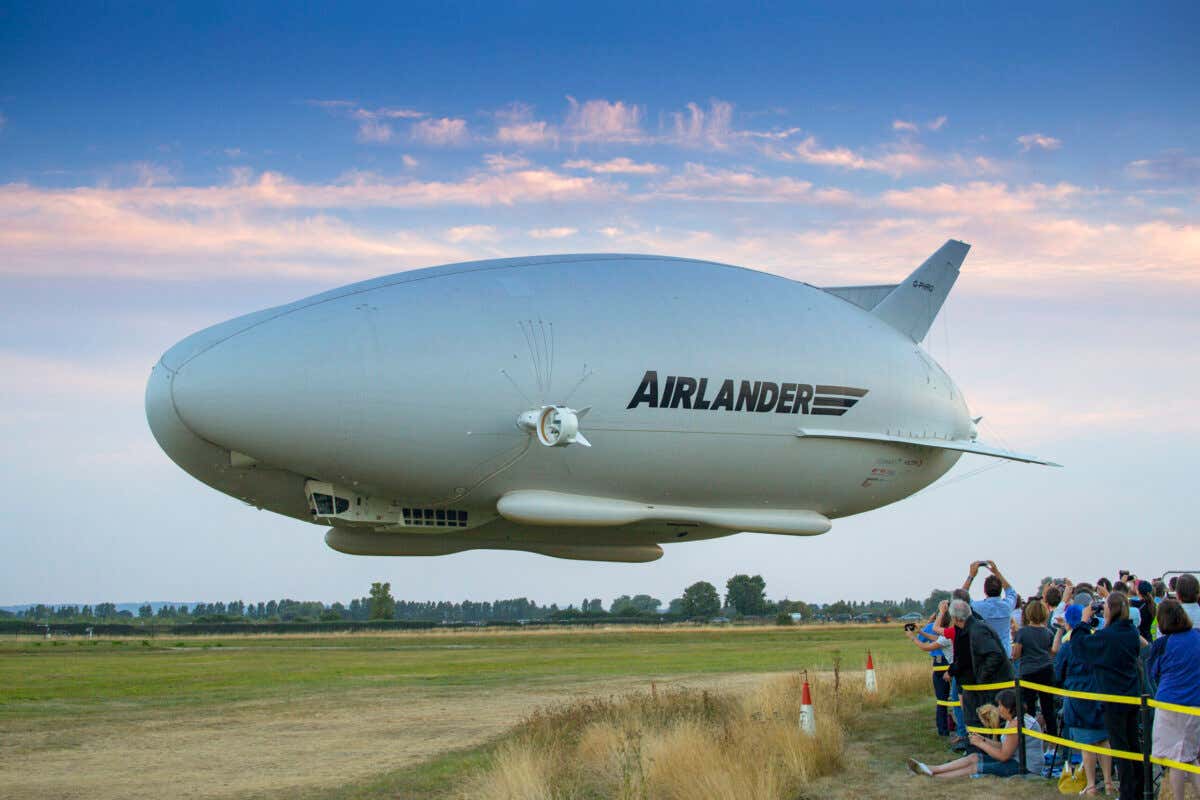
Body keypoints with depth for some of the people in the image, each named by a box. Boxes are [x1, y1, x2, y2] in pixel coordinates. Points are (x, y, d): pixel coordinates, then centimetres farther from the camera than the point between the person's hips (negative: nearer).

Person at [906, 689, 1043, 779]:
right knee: (974, 758, 2)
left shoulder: (1015, 724, -21)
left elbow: (1003, 755, -20)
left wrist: (980, 743, -10)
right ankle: (931, 770, -2)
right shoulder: (1014, 720, 11)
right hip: (1016, 759, 9)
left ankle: (933, 775, -9)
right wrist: (984, 740, 4)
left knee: (974, 768, -11)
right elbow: (1004, 747, 11)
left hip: (1025, 767, -9)